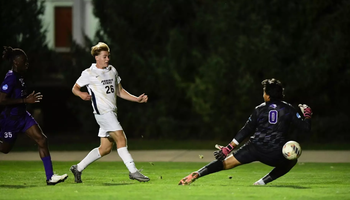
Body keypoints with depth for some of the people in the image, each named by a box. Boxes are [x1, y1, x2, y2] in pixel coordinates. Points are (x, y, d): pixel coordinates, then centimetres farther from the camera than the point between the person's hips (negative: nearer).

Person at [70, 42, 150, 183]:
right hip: (102, 112, -8)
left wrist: (137, 99, 12)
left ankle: (78, 168, 18)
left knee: (105, 148, 7)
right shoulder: (88, 73, -1)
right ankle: (133, 171, -19)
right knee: (121, 138, -18)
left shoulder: (112, 71, 17)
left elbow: (120, 91, 23)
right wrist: (81, 94, -16)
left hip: (112, 113, 8)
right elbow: (75, 88, 7)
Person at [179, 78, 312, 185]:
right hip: (275, 154, -1)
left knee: (226, 163, 6)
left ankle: (197, 174, -14)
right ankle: (264, 181, 14)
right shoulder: (288, 110, 4)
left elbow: (246, 131, 5)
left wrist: (228, 148, 9)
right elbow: (305, 127, 0)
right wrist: (307, 115, 23)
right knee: (291, 161, 29)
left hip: (255, 148, 1)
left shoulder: (259, 109, 6)